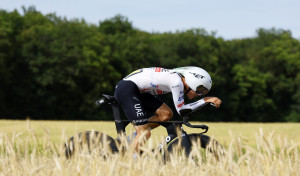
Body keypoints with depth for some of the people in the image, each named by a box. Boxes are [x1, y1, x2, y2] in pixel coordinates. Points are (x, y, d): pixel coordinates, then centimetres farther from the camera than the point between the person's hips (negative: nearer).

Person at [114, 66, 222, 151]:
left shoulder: (179, 80, 9)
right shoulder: (177, 82, -18)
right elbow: (181, 110, -14)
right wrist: (205, 100, -13)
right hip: (126, 89, -10)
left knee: (166, 114, 4)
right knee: (145, 133, -14)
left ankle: (130, 139, 8)